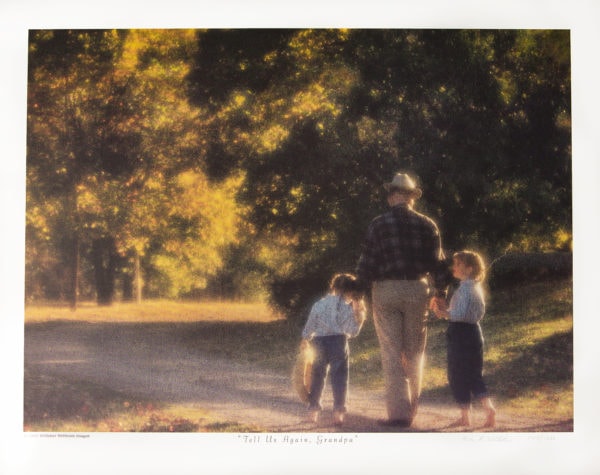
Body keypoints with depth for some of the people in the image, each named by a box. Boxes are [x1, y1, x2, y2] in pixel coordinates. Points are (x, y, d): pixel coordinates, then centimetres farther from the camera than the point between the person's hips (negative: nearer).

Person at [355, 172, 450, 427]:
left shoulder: (379, 224, -4)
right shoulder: (427, 225, 2)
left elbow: (367, 263, -5)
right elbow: (438, 262, 5)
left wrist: (363, 287, 12)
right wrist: (440, 291, 19)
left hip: (385, 291, -2)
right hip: (417, 291, 2)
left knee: (392, 353, 1)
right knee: (414, 353, 12)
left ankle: (398, 412, -3)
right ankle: (411, 410, 17)